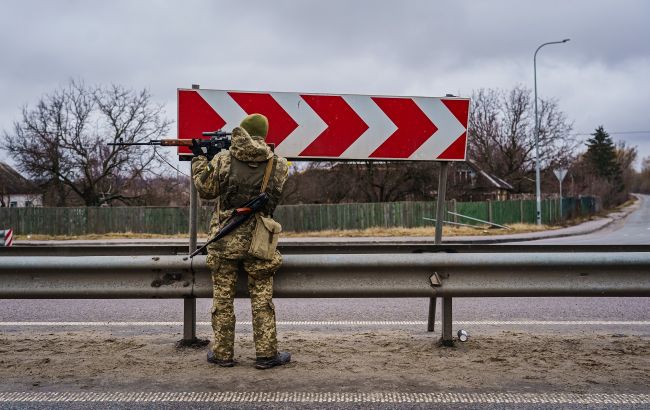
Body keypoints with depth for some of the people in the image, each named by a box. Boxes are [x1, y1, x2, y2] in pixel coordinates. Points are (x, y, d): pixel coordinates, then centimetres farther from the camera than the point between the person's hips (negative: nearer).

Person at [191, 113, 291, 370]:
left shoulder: (223, 160, -6)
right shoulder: (279, 165, -3)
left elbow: (205, 190, 5)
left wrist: (198, 158, 19)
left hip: (225, 238, 0)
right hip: (258, 241, 0)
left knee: (223, 298, 10)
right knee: (262, 299, 8)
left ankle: (222, 354, 17)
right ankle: (266, 354, 12)